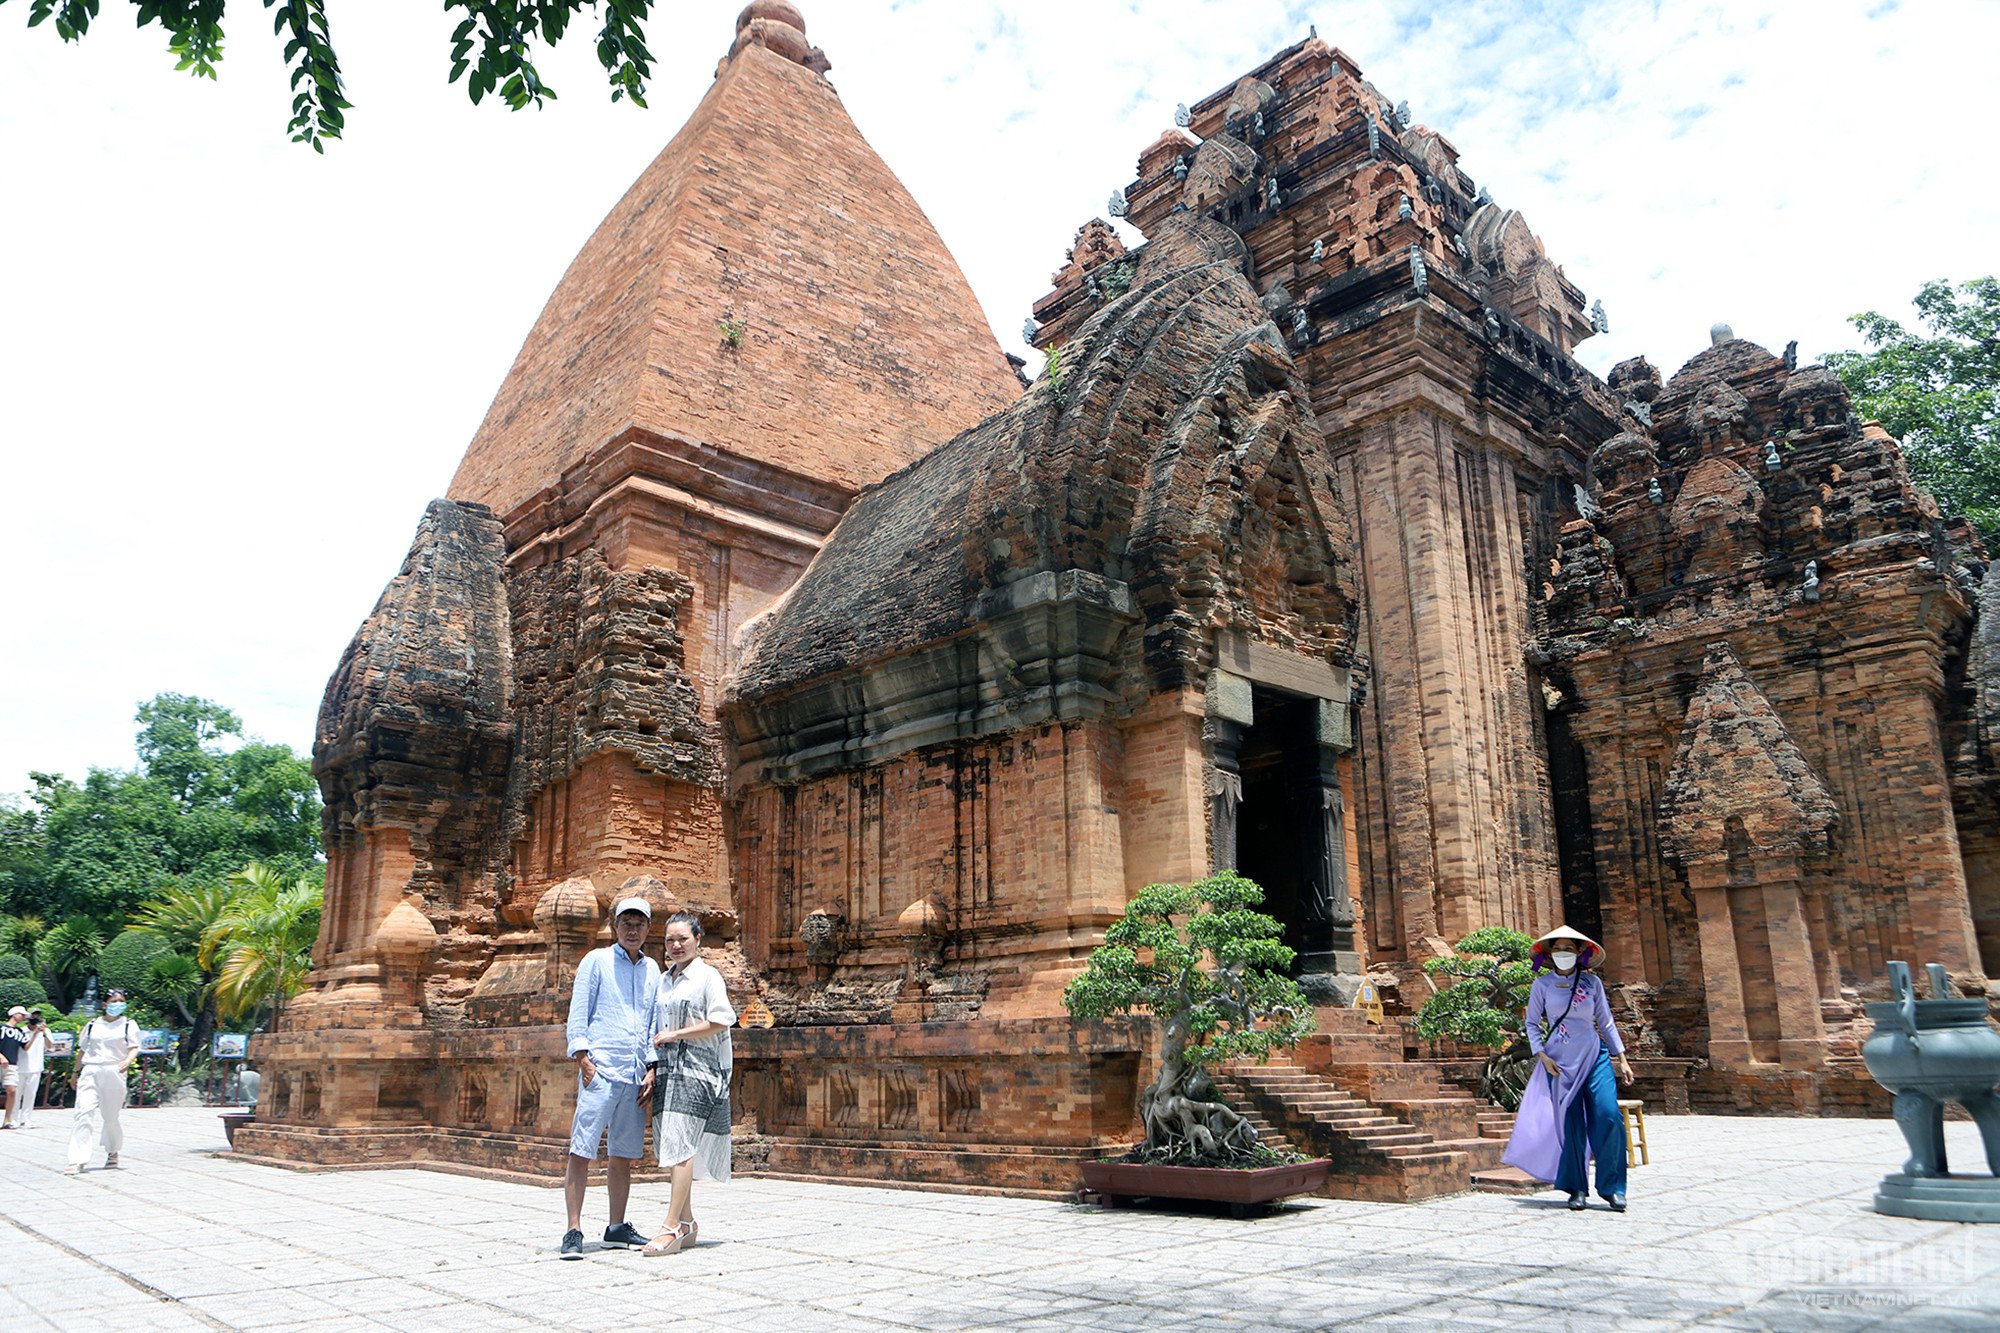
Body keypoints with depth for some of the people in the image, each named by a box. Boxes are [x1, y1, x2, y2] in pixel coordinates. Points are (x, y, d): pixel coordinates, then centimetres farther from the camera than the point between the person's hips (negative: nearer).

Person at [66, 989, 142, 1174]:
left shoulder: (129, 1025, 9)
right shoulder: (92, 1025, 15)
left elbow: (134, 1048, -1)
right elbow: (82, 1049, 22)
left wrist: (128, 1060, -21)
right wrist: (76, 1072, 20)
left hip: (114, 1073, -1)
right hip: (90, 1073, 1)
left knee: (110, 1117, 3)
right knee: (84, 1113, -12)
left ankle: (112, 1152, 26)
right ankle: (77, 1160, -14)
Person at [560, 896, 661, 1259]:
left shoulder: (652, 969, 15)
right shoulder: (596, 961, 2)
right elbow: (578, 1014, -1)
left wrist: (651, 1067, 9)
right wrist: (582, 1057, -10)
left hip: (635, 1075, 5)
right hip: (600, 1070, -5)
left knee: (624, 1155, 9)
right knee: (581, 1152, -6)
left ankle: (617, 1228, 19)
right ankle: (573, 1232, -1)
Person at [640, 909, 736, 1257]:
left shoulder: (707, 976, -4)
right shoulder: (664, 979, 17)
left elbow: (719, 1022, -13)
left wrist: (674, 1035, -11)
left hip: (697, 1071, -7)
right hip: (668, 1070, 7)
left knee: (680, 1146, -14)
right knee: (670, 1149, 8)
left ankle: (672, 1228, -14)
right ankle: (687, 1224, 18)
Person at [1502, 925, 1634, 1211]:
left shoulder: (1592, 983, 4)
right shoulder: (1542, 984, 1)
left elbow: (1606, 1022, 11)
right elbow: (1532, 1023, 5)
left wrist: (1621, 1059, 8)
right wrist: (1542, 1055, -7)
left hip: (1595, 1057, 1)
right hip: (1560, 1062, -1)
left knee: (1608, 1116, -13)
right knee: (1570, 1124, 0)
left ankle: (1611, 1187, -2)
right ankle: (1576, 1189, 13)